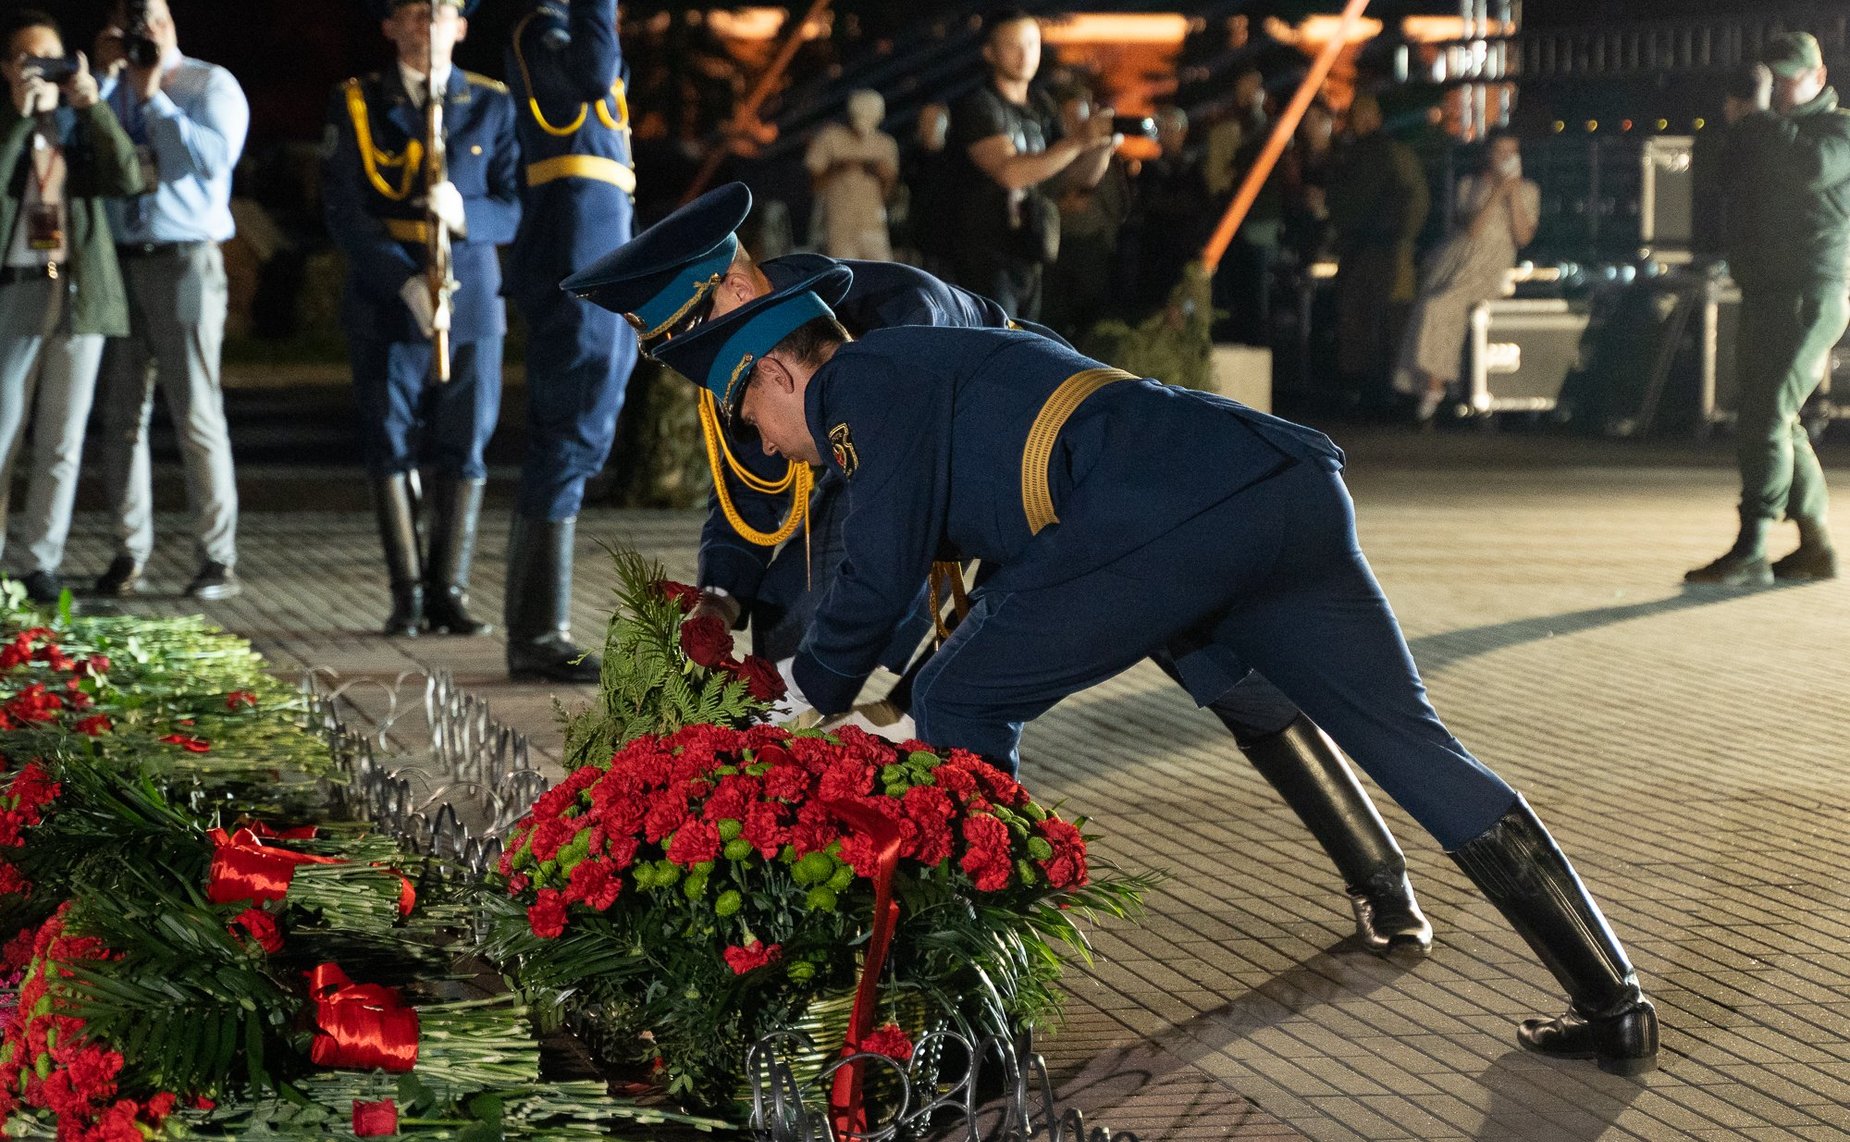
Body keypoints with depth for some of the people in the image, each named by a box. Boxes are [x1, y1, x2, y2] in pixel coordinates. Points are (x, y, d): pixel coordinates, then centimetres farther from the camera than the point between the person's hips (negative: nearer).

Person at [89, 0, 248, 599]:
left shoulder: (211, 85, 3)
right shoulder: (106, 88, 15)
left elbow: (213, 157, -14)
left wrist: (153, 97, -8)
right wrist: (105, 77, -3)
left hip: (184, 263, -4)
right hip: (117, 262, 5)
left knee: (197, 414, -6)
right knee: (119, 414, 5)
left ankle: (218, 559, -2)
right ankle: (129, 552, 13)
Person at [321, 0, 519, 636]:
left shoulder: (493, 107, 5)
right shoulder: (355, 106, 2)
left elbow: (515, 209, 3)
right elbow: (343, 214, -3)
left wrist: (465, 215, -20)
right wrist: (407, 282, -16)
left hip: (471, 303, 1)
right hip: (385, 305, -1)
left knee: (464, 449, 1)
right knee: (391, 446, 1)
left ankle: (450, 591, 9)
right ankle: (408, 593, 9)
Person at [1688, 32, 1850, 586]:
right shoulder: (1768, 133, 21)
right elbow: (1733, 182, 11)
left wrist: (1760, 119, -15)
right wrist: (1744, 128, -2)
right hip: (1765, 293, 9)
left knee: (1765, 420, -17)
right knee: (1778, 423, 11)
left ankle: (1751, 550, -20)